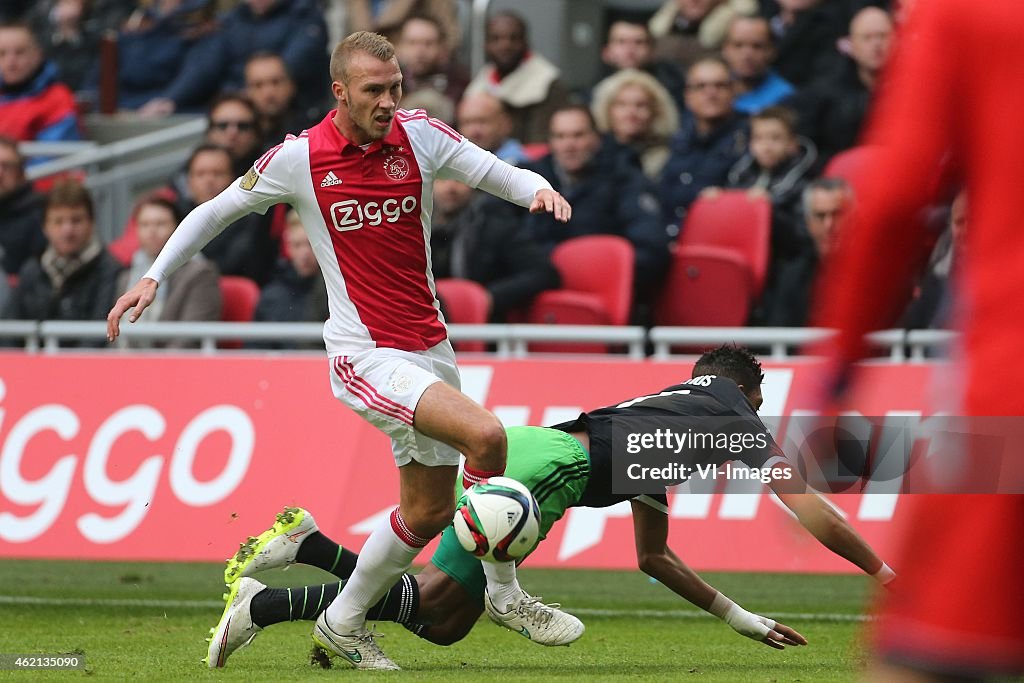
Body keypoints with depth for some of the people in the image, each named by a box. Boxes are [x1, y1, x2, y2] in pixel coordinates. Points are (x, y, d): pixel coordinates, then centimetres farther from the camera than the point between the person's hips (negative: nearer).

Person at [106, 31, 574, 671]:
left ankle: (343, 625, 32)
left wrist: (538, 188, -21)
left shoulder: (421, 134, 1)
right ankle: (506, 596, -10)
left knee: (429, 510, 11)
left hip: (431, 347, 6)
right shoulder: (297, 159, -6)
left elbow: (500, 173, 1)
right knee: (486, 434, -26)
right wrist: (153, 277, 4)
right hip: (367, 355, -6)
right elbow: (217, 210, 8)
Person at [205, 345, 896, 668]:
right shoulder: (735, 416, 16)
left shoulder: (666, 410, 38)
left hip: (516, 449, 8)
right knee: (435, 605, -9)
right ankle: (265, 604, -17)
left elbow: (653, 557, 43)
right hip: (549, 464, -8)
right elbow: (812, 512, 13)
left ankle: (309, 543, -3)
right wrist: (887, 576, 21)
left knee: (443, 622, 7)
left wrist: (746, 620, 43)